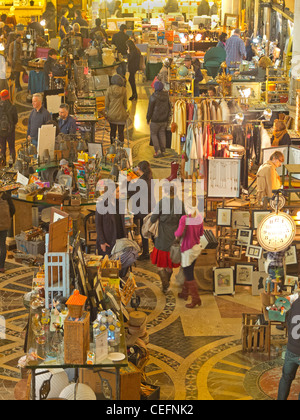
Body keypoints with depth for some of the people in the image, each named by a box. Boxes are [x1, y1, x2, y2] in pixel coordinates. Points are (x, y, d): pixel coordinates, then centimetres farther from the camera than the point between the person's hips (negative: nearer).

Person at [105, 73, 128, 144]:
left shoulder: (109, 89, -7)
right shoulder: (123, 90, -9)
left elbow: (106, 103, -2)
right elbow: (125, 103, 0)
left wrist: (107, 112, 12)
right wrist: (125, 111, 15)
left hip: (111, 114, 1)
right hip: (121, 114, -1)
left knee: (113, 130, 20)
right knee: (121, 132, 9)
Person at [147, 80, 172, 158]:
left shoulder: (153, 97, -18)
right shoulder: (166, 96, 1)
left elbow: (150, 109, -11)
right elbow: (169, 107, 10)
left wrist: (148, 118, 1)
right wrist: (167, 117, 20)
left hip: (155, 119, -5)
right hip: (164, 119, 5)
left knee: (153, 134, 7)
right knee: (162, 134, 14)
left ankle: (157, 150, -4)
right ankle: (163, 151, 16)